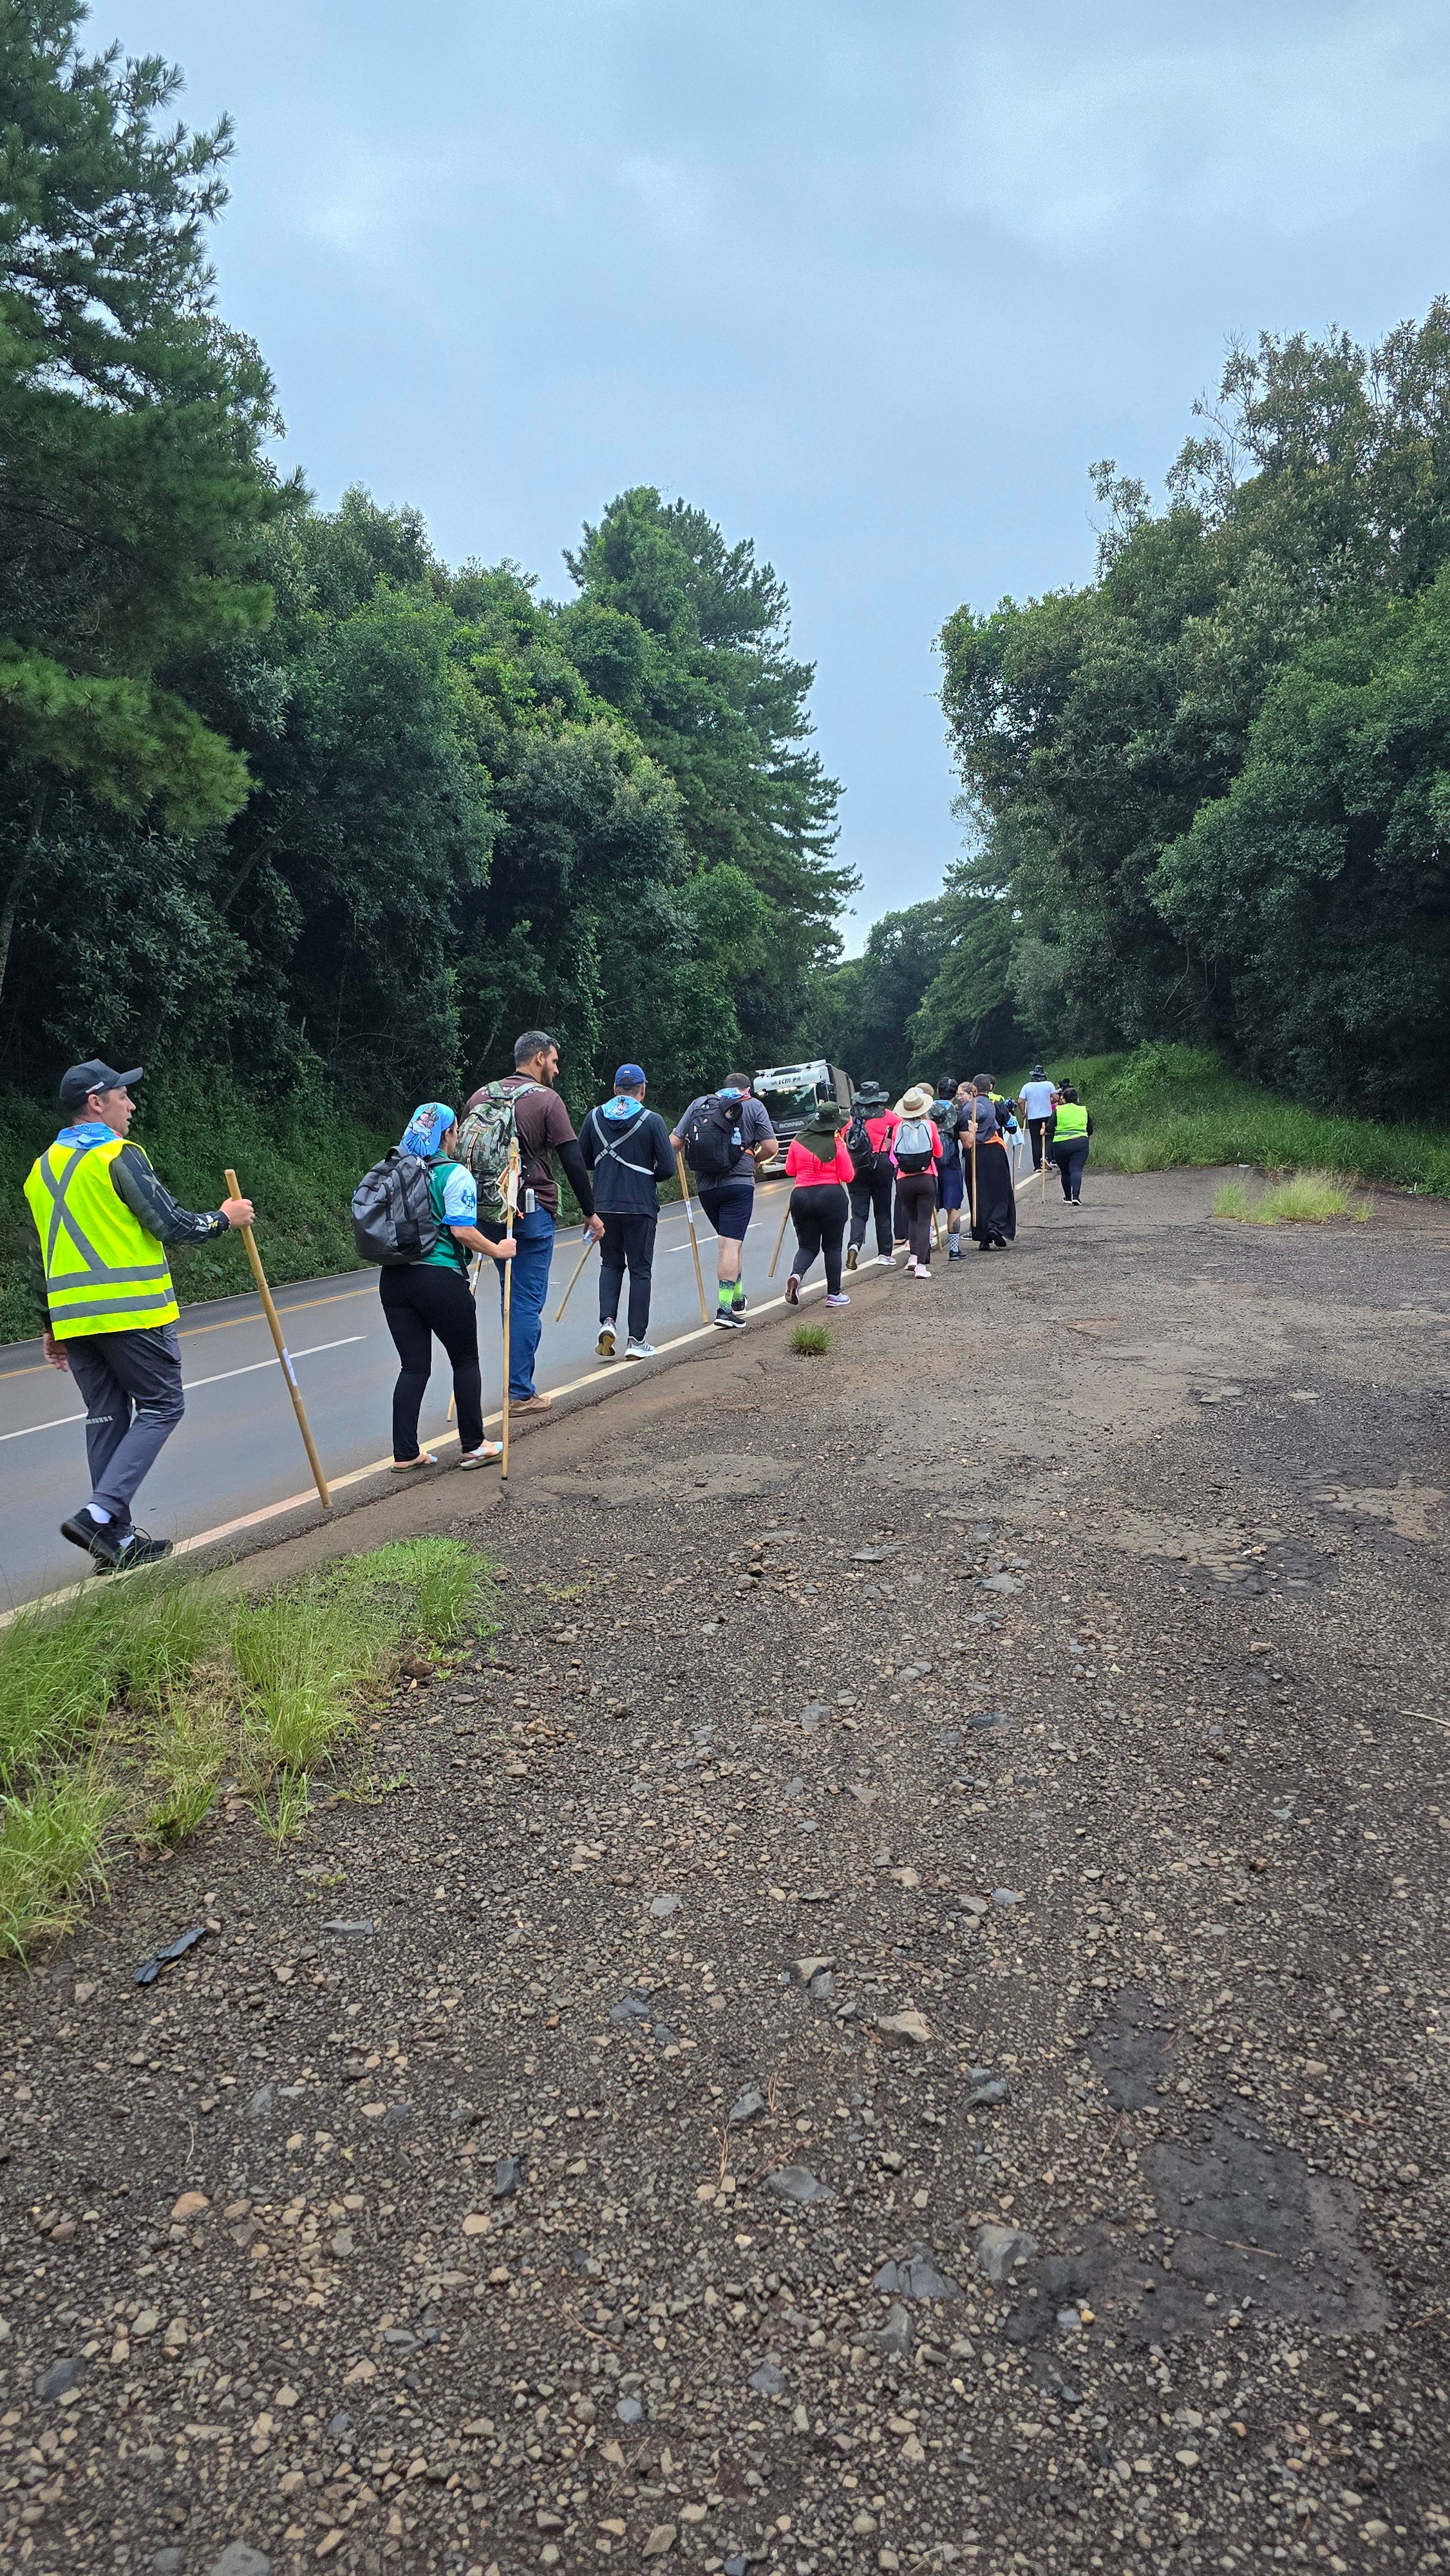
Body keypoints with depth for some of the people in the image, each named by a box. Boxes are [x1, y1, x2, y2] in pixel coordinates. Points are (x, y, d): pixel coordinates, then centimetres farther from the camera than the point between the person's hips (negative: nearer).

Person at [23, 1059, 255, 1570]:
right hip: (131, 1312, -7)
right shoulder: (118, 1156, -9)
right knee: (161, 1407, 2)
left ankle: (116, 1537, 14)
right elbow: (170, 1225, -13)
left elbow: (40, 1259, 19)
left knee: (106, 1418, 12)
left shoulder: (42, 1170, 16)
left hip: (72, 1317, 7)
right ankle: (100, 1513, -11)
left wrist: (50, 1326, 23)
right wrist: (223, 1218, 4)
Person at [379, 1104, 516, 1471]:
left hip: (394, 1278, 6)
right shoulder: (456, 1175, -8)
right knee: (466, 1361, 11)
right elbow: (462, 1231, -16)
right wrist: (498, 1250, -4)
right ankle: (473, 1447, 18)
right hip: (441, 1279, -6)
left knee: (413, 1366, 11)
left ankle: (405, 1454, 10)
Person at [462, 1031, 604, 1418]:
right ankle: (521, 1394, 2)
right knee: (527, 1302, -1)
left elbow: (462, 1154, 13)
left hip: (488, 1212, 6)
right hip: (532, 1212, -6)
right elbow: (573, 1162, -8)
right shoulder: (546, 1099, -6)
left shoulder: (479, 1097, 10)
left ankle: (519, 1383, 24)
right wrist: (590, 1213, 0)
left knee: (512, 1296, 18)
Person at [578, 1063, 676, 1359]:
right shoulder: (652, 1121, -7)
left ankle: (607, 1321, -1)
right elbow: (667, 1168, -8)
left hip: (604, 1205, 3)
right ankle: (637, 1340, 7)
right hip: (641, 1206, -3)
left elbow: (583, 1161, 8)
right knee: (640, 1270, 6)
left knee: (611, 1264, 19)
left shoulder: (595, 1117, 2)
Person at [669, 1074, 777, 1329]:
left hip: (705, 1186, 4)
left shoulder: (699, 1104, 13)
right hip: (739, 1184, -4)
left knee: (730, 1241, 19)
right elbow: (771, 1148, -1)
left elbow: (674, 1143, 7)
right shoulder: (753, 1105, 6)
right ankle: (725, 1309, -14)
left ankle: (737, 1299, 28)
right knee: (731, 1244, -7)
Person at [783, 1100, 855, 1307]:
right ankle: (834, 1294, 9)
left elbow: (790, 1170, 12)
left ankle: (796, 1274, -17)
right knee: (832, 1247, 8)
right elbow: (848, 1176, -3)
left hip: (801, 1196, 3)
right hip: (832, 1197, -3)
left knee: (807, 1245, 13)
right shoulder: (836, 1144, -7)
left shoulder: (798, 1140, 3)